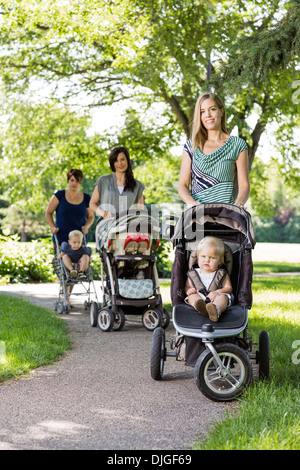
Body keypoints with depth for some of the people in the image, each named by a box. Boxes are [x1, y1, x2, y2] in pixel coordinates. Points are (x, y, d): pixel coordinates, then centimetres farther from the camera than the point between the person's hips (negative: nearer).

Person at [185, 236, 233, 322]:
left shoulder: (222, 274, 19)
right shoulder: (193, 274, 23)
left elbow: (228, 288, 9)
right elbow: (187, 287, 22)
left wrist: (217, 292, -13)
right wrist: (188, 290, -6)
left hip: (215, 298, -2)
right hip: (199, 298, 2)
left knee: (223, 297, -33)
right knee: (192, 295, -27)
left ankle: (216, 309, -71)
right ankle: (201, 306, -62)